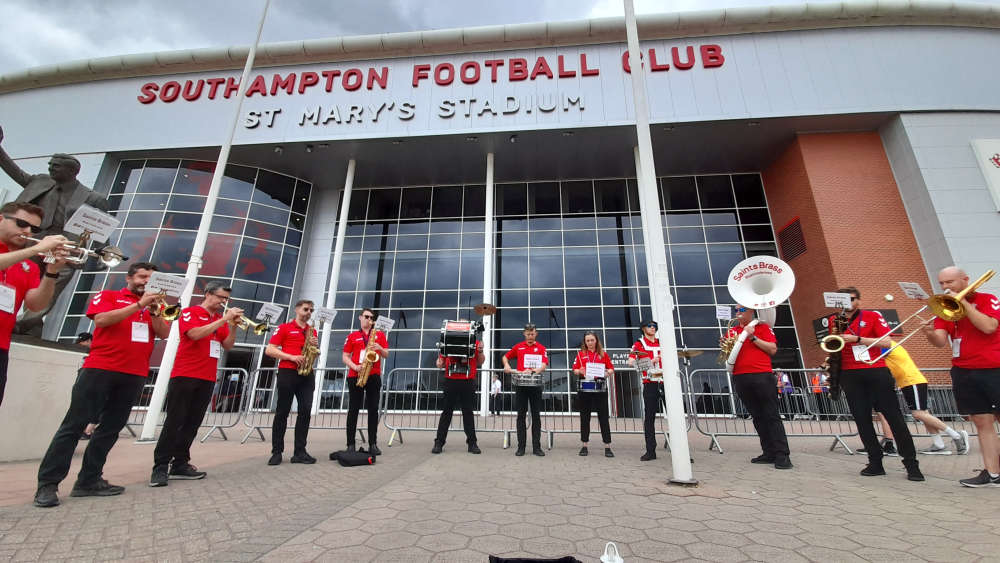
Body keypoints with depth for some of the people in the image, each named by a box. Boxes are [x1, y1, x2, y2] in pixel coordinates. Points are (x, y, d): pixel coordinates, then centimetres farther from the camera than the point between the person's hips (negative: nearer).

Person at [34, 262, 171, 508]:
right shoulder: (108, 295, 7)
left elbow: (164, 333, 3)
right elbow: (101, 319, -12)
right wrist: (138, 305, -17)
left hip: (134, 375, 4)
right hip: (100, 368, -4)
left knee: (111, 427, 6)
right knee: (75, 423, -2)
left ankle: (89, 480, 14)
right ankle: (47, 484, 6)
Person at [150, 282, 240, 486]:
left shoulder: (220, 319, 14)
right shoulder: (189, 312, -1)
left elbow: (228, 345, 7)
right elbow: (195, 334, -20)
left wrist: (233, 325, -8)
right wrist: (224, 319, -21)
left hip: (207, 378, 6)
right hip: (185, 375, -5)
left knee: (192, 423, 8)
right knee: (174, 421, -4)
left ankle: (180, 464, 15)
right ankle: (160, 467, 3)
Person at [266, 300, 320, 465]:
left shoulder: (312, 330, 17)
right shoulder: (284, 328, 4)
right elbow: (269, 350, -4)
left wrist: (315, 346, -2)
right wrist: (292, 357, -15)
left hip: (307, 374, 4)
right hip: (287, 372, -4)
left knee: (306, 411, 0)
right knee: (282, 412, 2)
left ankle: (300, 452, 6)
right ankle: (276, 452, 12)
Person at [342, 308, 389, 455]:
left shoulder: (380, 334, 12)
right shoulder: (352, 336, 10)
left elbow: (386, 355, 9)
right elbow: (345, 357, 6)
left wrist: (379, 348, -12)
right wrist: (355, 367, -12)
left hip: (374, 376, 1)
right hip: (355, 376, 0)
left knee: (373, 409, 0)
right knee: (353, 409, 2)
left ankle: (373, 444, 6)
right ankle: (350, 444, 9)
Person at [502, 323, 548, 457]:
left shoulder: (541, 348, 4)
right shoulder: (518, 347, 8)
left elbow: (544, 365, -7)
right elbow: (505, 357, 18)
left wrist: (534, 371, -26)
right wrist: (507, 366, -3)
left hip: (536, 385, 0)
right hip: (520, 384, 1)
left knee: (536, 416, 3)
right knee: (521, 416, 4)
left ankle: (536, 447, 10)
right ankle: (521, 447, 10)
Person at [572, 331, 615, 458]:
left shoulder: (603, 354, 6)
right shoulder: (580, 354, 6)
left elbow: (611, 369, 6)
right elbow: (575, 370, 5)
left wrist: (607, 372, -15)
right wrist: (580, 371, -16)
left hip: (600, 388, -1)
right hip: (585, 388, 1)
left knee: (603, 417, 2)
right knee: (585, 417, 8)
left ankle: (607, 447, 11)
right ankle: (584, 446, 18)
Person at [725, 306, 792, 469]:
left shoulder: (762, 327, 6)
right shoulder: (732, 331, 16)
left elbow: (773, 349, -3)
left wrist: (753, 337, -11)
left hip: (762, 376, -4)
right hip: (740, 378, 4)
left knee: (772, 416, -3)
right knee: (757, 417, 9)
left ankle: (782, 455, 2)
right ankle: (769, 453, 16)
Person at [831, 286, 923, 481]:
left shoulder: (872, 316, 3)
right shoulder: (832, 321, 9)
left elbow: (886, 341, -8)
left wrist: (857, 338, -18)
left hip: (876, 371, -2)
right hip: (850, 375, 2)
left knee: (894, 417, 1)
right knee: (862, 419, 4)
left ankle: (911, 463, 11)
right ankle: (875, 463, 12)